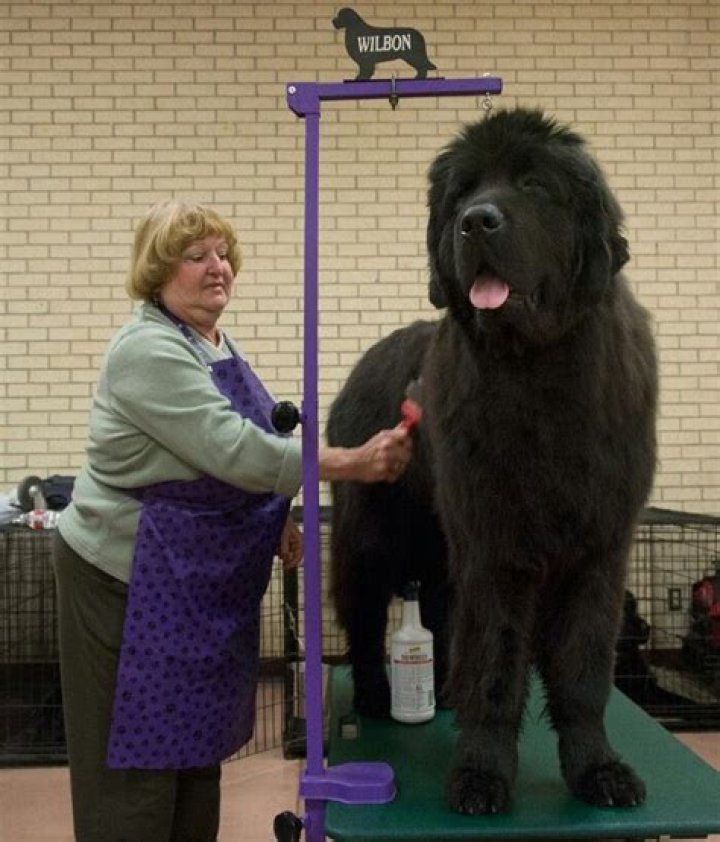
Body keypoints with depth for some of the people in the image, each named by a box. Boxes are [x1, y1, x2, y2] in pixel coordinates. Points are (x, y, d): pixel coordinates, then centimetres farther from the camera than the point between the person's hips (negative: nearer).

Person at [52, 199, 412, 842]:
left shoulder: (214, 344, 10)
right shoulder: (148, 350, -19)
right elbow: (233, 450, -28)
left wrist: (274, 516, 7)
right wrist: (352, 463, -29)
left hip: (198, 581, 9)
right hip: (131, 579, -9)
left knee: (197, 746, 16)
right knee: (138, 759, 2)